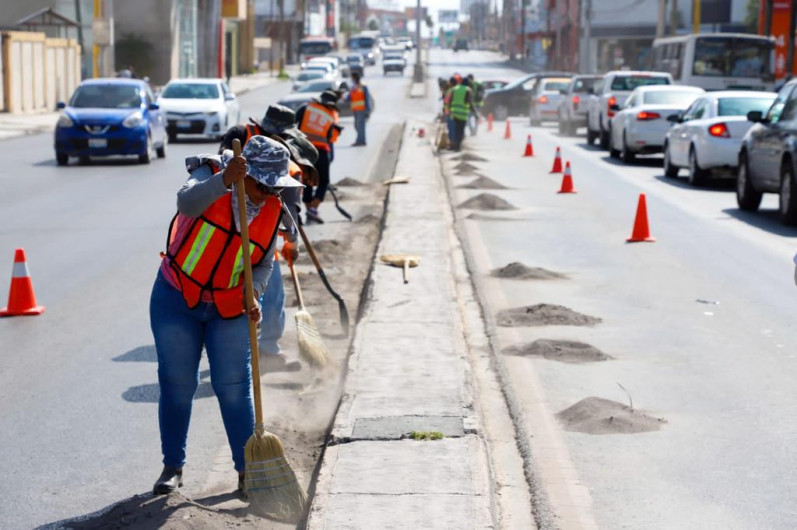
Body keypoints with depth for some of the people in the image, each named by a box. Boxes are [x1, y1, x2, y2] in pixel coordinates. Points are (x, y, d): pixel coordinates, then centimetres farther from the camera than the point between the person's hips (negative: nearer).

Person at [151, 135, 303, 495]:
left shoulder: (273, 211, -5)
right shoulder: (210, 178, -15)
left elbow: (264, 264, 3)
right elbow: (188, 202, -38)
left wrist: (253, 294, -16)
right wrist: (225, 181, -53)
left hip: (228, 308, 2)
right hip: (177, 299, -2)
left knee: (234, 387, -2)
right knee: (176, 384, 3)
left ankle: (246, 468, 6)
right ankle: (173, 466, 16)